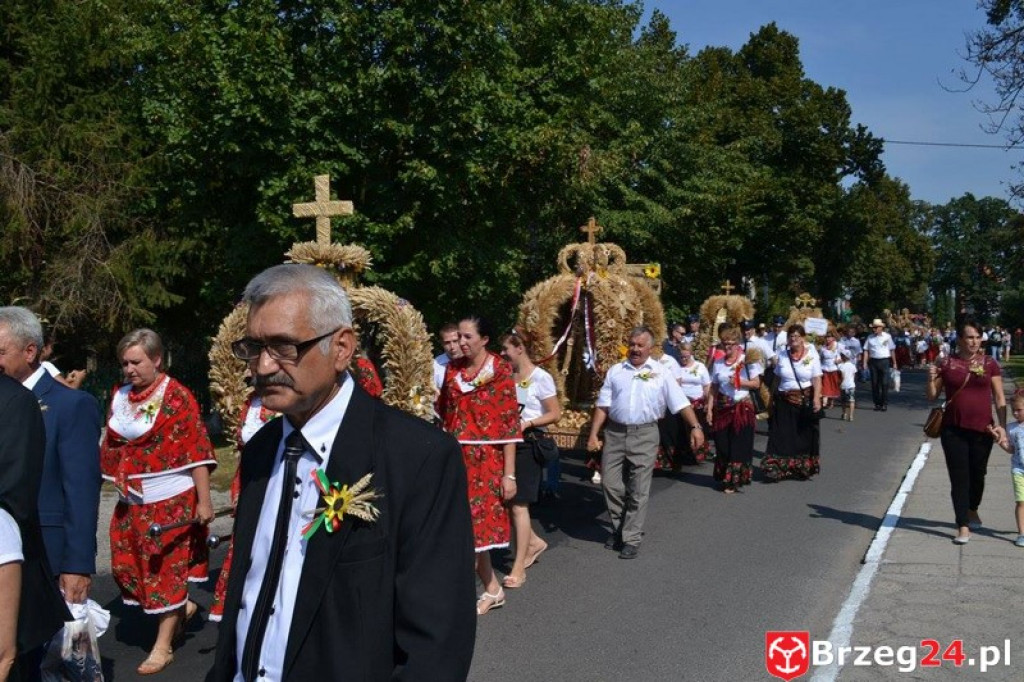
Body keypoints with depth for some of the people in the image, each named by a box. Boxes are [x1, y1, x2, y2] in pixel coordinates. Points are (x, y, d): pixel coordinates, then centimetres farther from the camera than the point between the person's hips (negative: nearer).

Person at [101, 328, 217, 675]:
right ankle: (182, 607, 33)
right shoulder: (119, 395, 6)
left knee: (166, 567, 2)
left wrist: (204, 501, -16)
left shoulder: (176, 396, -13)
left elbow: (197, 450, -14)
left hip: (170, 499, -7)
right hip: (131, 501, 7)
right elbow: (112, 445, 16)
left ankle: (163, 645, 15)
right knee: (126, 563, 11)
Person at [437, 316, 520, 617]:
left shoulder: (500, 371, -7)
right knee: (470, 525, 7)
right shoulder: (453, 369, 7)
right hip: (455, 458, 5)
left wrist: (509, 474, -12)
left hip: (486, 459, -5)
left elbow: (510, 424, -8)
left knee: (473, 524, -2)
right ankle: (492, 589, 21)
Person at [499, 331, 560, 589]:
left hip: (528, 444, -6)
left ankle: (519, 568, 6)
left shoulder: (540, 378, -8)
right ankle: (533, 541, 32)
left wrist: (527, 423, -17)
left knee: (518, 504, -4)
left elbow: (555, 414, -7)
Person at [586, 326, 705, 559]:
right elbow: (602, 405, 7)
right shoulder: (615, 371, 8)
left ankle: (631, 539, 10)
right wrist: (593, 435, 1)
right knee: (611, 484, 6)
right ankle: (618, 528, 26)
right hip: (615, 433, 3)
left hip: (644, 435, -2)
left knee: (638, 491, 1)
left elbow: (681, 403, -2)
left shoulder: (660, 373, 1)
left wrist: (695, 427, -14)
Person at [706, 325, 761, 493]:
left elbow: (756, 384, -1)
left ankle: (734, 480, 7)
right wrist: (709, 409, 1)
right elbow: (714, 388, 7)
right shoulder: (718, 363, 7)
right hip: (723, 407, 3)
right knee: (722, 444, 3)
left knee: (739, 445, -2)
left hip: (742, 407, -3)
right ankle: (725, 477, 19)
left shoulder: (746, 361, -2)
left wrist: (740, 382, -17)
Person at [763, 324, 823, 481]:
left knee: (804, 436, 5)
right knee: (782, 437, 1)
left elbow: (817, 380, -9)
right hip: (784, 401, 2)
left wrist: (816, 398, -21)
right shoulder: (782, 355, 5)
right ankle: (778, 469, 7)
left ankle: (803, 469, 20)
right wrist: (773, 398, 5)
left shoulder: (812, 355, -3)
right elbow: (777, 379, 8)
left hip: (805, 401, -2)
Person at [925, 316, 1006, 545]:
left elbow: (999, 398, 4)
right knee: (959, 478, -1)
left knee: (977, 474, 15)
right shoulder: (947, 364, 1)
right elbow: (932, 396, 7)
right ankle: (963, 527, 3)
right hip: (954, 430, -1)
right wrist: (931, 379, -13)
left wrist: (1003, 427, -4)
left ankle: (972, 510, 42)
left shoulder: (989, 364, 2)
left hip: (982, 430, 1)